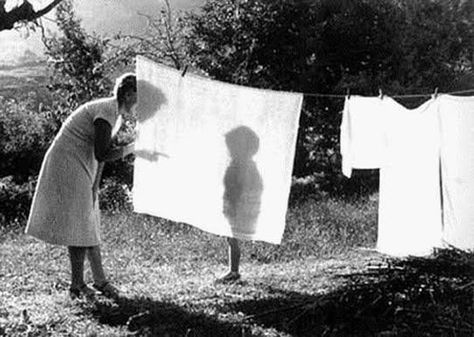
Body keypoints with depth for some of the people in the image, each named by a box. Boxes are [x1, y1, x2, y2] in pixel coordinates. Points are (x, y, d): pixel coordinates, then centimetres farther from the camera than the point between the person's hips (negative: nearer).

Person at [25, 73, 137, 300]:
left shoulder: (116, 114, 8)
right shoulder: (105, 112, -22)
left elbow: (101, 153, 8)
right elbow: (101, 155, -27)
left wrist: (94, 188, 4)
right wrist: (132, 148, -23)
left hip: (81, 170, 10)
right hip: (67, 166, -10)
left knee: (90, 224, 10)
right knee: (78, 224, -5)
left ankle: (100, 281, 15)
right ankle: (77, 285, 5)